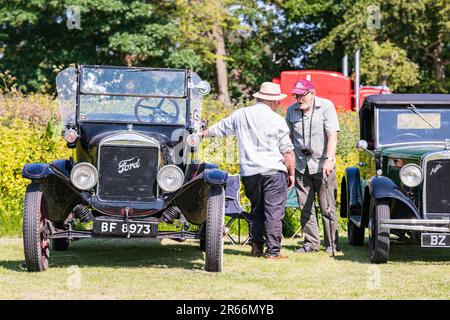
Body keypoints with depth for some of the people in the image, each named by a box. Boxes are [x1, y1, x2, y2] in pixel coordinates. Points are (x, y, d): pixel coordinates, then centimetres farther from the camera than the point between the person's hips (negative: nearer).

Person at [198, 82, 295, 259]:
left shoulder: (240, 115, 8)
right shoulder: (276, 120, -4)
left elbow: (220, 128, 24)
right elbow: (287, 151, -3)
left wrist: (202, 133, 42)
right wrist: (292, 174, 6)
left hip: (249, 172, 5)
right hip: (273, 171, -5)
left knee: (256, 210, 19)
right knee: (274, 211, -3)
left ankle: (256, 246, 16)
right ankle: (273, 251, -6)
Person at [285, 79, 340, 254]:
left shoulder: (326, 106, -5)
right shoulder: (291, 110, 7)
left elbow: (332, 135, -13)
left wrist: (329, 159, -24)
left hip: (322, 166, -4)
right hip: (301, 166, 4)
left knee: (327, 207, -2)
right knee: (305, 207, 5)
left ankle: (332, 244, 4)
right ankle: (311, 242, 13)